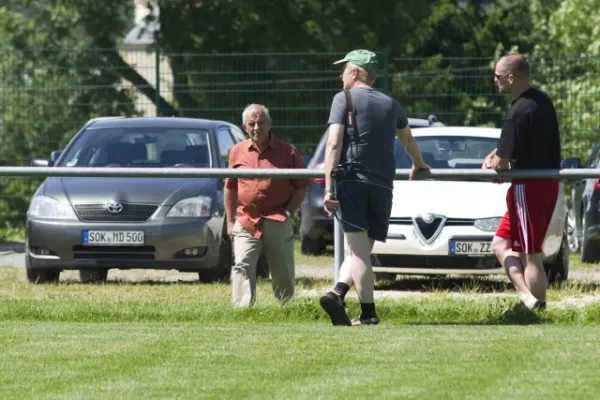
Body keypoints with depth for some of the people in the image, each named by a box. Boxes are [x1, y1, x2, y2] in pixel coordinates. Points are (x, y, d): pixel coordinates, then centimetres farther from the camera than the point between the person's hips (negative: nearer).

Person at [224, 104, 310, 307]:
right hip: (246, 221, 1)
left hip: (278, 223, -1)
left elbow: (302, 186, 3)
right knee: (242, 266, -16)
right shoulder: (237, 152, 7)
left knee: (283, 274, 7)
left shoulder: (288, 152, 0)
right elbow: (230, 188, 13)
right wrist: (230, 221, 10)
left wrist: (288, 212, -7)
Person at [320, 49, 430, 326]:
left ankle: (368, 313, -16)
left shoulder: (344, 99, 3)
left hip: (351, 181, -3)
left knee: (359, 249, -7)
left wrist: (328, 188, -12)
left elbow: (334, 144, -8)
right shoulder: (391, 105, 18)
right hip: (382, 186, 3)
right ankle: (338, 293, -9)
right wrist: (418, 165, 56)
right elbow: (408, 140, 35)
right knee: (362, 249, 9)